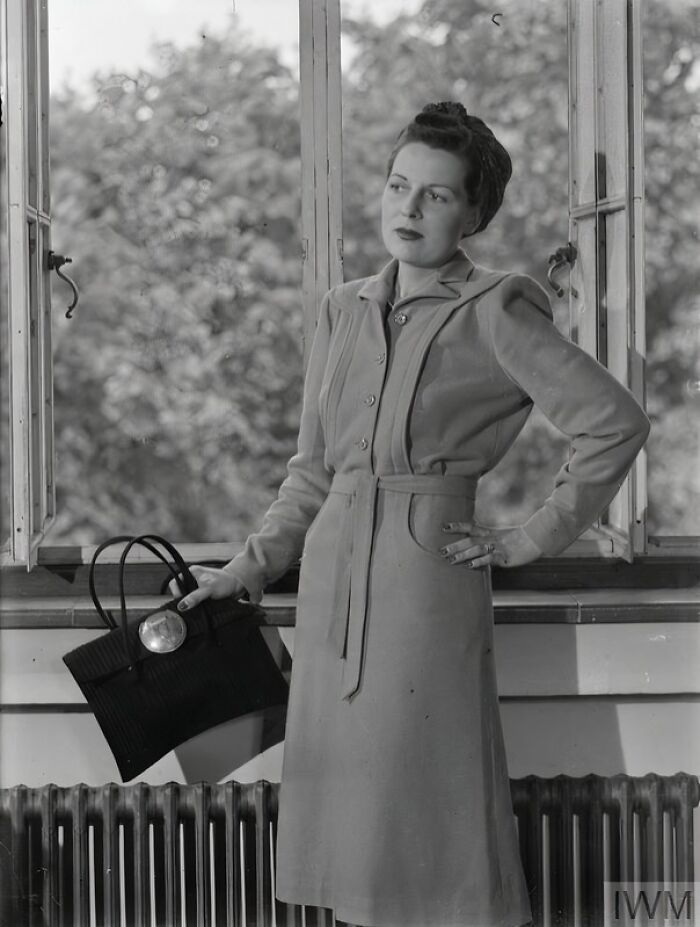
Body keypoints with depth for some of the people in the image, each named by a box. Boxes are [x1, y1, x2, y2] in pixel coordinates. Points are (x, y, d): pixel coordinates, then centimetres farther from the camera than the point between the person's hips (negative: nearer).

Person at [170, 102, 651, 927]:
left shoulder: (492, 315, -5)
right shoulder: (343, 312, 12)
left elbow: (615, 422, -10)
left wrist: (536, 537, -7)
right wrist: (253, 566, 10)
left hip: (429, 576, -6)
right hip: (333, 574, 6)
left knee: (427, 809, -4)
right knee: (349, 813, 7)